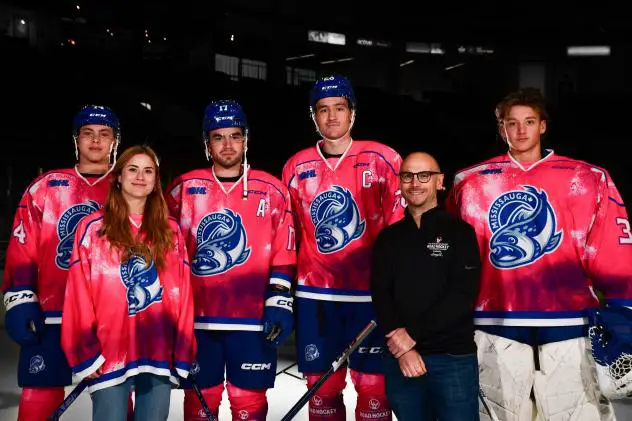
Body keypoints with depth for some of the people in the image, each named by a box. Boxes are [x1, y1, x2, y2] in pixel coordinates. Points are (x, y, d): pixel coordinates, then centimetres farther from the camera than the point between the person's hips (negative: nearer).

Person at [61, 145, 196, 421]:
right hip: (109, 355, -2)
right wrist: (84, 351, -8)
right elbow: (78, 295, -1)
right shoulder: (93, 227, 3)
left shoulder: (170, 231, 11)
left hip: (160, 354, 3)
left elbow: (182, 293, 7)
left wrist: (183, 351, 1)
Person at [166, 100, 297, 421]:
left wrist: (280, 302, -4)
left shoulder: (271, 190, 3)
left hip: (254, 319, -1)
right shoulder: (184, 189, 4)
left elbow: (284, 255, 2)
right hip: (197, 318, 1)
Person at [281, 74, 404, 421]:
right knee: (321, 388, 9)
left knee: (373, 385, 2)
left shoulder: (382, 159, -3)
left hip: (370, 292, -2)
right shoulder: (296, 168, 6)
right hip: (314, 294, 3)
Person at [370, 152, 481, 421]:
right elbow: (380, 295, 3)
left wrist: (412, 334, -15)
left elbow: (463, 295, -9)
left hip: (453, 358, -3)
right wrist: (402, 349, -12)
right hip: (399, 358, 3)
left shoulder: (460, 232, 2)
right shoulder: (388, 237, 12)